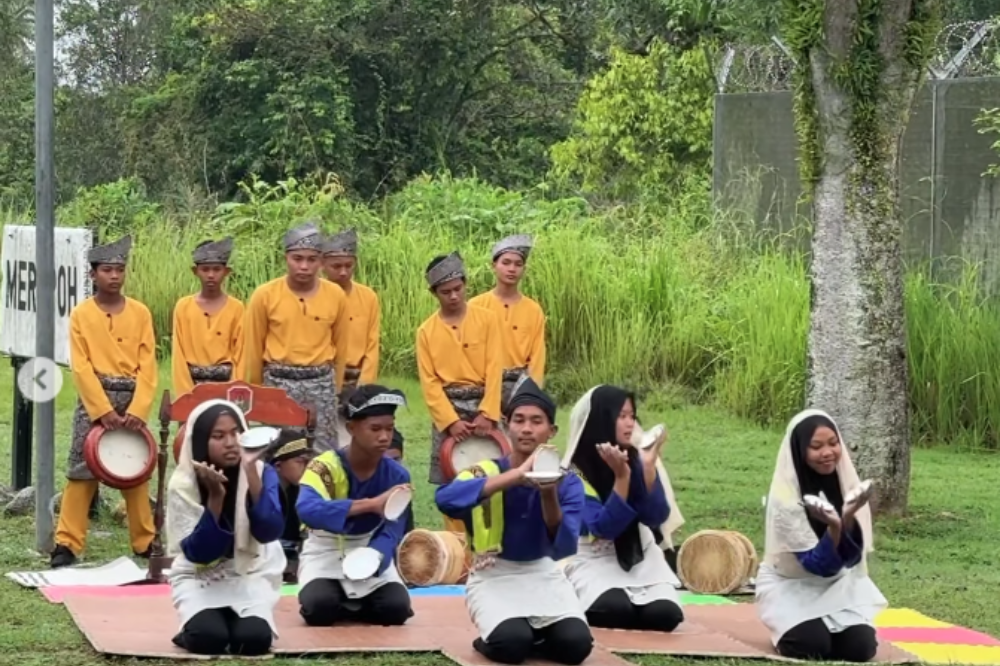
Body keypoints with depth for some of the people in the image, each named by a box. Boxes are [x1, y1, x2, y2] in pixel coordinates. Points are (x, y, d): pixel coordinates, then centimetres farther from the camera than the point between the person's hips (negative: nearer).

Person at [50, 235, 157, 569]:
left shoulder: (140, 313, 3)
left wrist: (136, 410, -13)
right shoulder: (81, 314, -1)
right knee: (82, 470, -4)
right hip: (94, 399, -1)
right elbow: (81, 367, -6)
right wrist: (104, 410, -15)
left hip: (132, 400, 2)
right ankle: (67, 544, -2)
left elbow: (147, 366, -1)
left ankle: (145, 542, 16)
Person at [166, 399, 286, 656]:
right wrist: (215, 496, -31)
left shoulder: (261, 473, -10)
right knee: (208, 638, -30)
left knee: (254, 638, -26)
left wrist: (251, 471, -33)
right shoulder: (183, 483, -13)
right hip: (199, 578, -1)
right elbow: (198, 553, -18)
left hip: (251, 576, 1)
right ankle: (192, 633, 6)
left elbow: (269, 532, -26)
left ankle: (235, 623, 8)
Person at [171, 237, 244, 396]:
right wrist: (186, 392, -6)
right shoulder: (183, 307, 2)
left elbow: (239, 354, 1)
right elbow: (179, 354, 2)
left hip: (225, 382, 0)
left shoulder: (236, 308, 1)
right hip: (193, 383, 0)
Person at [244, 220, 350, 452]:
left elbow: (340, 346, 11)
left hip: (321, 383, 1)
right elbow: (254, 347, 5)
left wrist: (336, 387, 15)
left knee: (324, 454, 3)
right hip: (280, 383, -1)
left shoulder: (336, 295, -1)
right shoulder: (265, 295, -5)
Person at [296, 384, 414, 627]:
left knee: (397, 608, -23)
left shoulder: (397, 475, -10)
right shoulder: (325, 466, -23)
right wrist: (371, 504, -53)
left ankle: (348, 605, 9)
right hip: (326, 550, -3)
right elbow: (306, 509, -43)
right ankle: (342, 600, 7)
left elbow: (391, 533, -13)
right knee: (319, 607, -31)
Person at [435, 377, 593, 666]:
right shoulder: (486, 471, -11)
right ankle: (493, 639, 4)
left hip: (543, 575, 3)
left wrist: (549, 495, -35)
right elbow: (445, 499, -35)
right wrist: (517, 475, -41)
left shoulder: (567, 482, -5)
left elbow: (564, 549, -18)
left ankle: (531, 632, 8)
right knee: (513, 642, -32)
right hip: (493, 576, -3)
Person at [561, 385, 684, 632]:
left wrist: (649, 466, -20)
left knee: (665, 614, -23)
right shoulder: (576, 472, -11)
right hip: (595, 561, -3)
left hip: (640, 559, 4)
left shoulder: (635, 459, 0)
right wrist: (621, 476, -29)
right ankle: (576, 607, 0)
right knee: (616, 609, -33)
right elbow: (604, 527, -21)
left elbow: (656, 517, -9)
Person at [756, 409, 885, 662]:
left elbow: (852, 558, -15)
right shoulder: (784, 497, -23)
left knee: (859, 647, -20)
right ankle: (793, 629, 8)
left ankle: (828, 626, 14)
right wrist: (833, 527, -42)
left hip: (840, 584, 4)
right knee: (812, 646, -28)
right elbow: (817, 564, -24)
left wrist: (848, 519, -34)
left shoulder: (848, 483, -10)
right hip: (791, 586, -3)